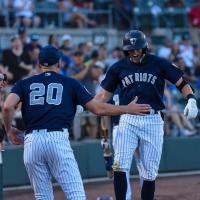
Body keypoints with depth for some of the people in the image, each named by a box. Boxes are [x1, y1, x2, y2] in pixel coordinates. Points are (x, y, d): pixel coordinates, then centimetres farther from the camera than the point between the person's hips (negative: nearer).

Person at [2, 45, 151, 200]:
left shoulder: (24, 83, 16)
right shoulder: (70, 83, 13)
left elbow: (7, 107, -2)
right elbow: (98, 108, 8)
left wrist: (9, 129, 15)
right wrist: (128, 109, 18)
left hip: (31, 141, 2)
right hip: (58, 139, -2)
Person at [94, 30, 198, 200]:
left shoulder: (159, 64, 1)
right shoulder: (118, 68, 5)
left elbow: (182, 83, 3)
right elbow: (105, 95, 11)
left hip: (153, 121, 0)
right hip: (128, 120, 1)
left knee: (149, 172, 3)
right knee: (120, 166, -14)